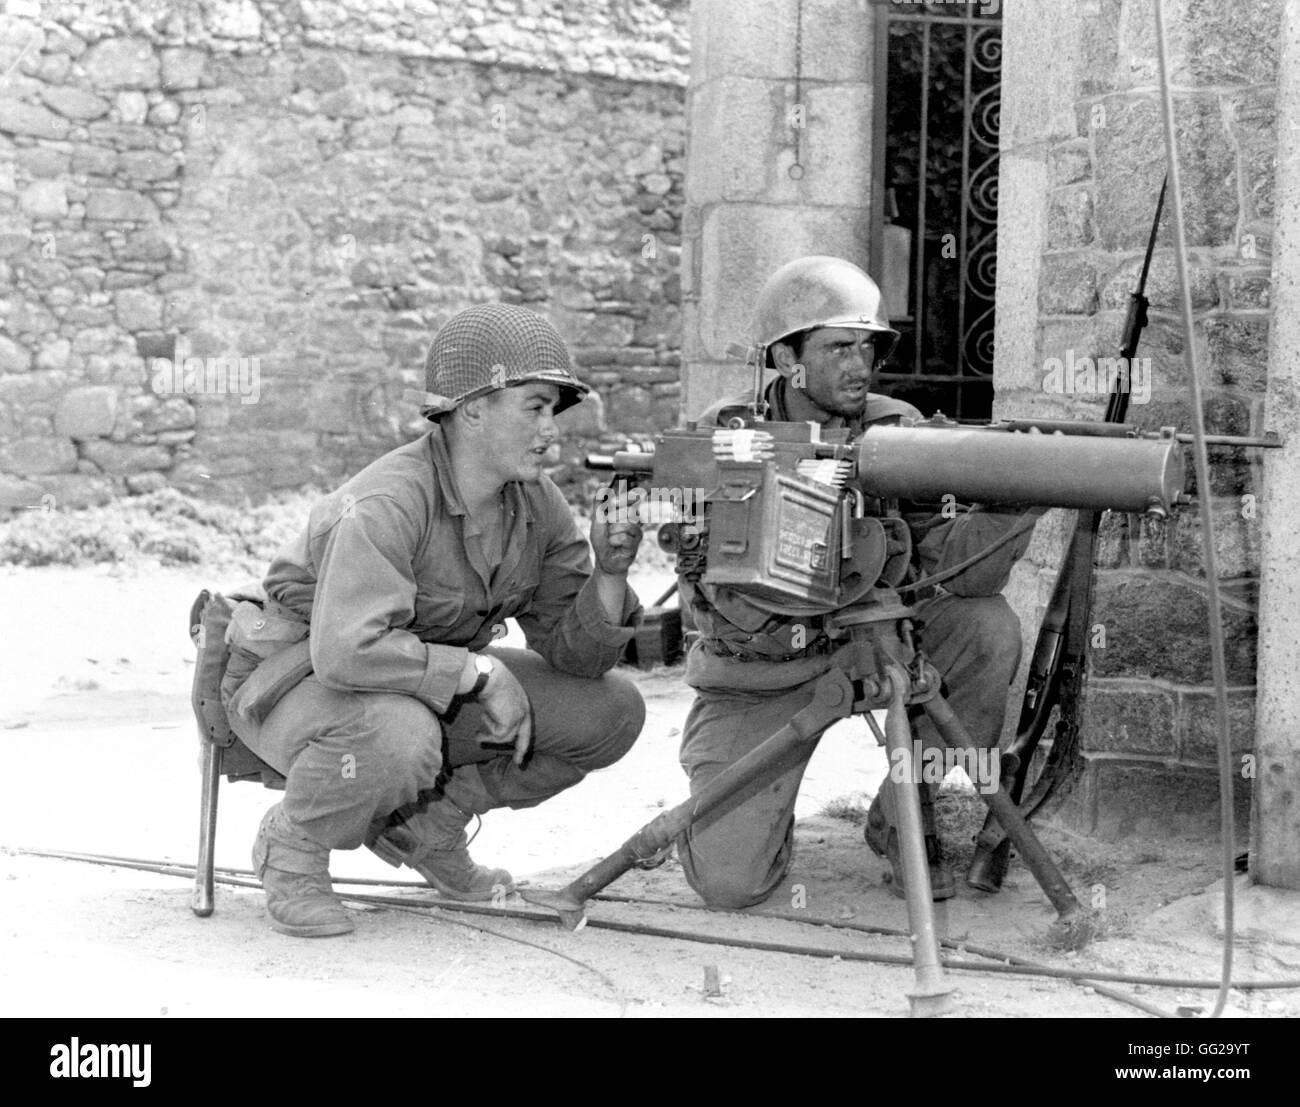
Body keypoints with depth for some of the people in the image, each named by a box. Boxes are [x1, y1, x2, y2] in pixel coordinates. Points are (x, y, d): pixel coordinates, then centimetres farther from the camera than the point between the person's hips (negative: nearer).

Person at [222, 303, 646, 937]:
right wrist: (479, 670, -34)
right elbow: (347, 650, -41)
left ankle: (429, 820, 9)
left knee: (612, 711, -6)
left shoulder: (538, 506, -6)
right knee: (399, 737, -42)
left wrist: (609, 574, -23)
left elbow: (575, 652, -4)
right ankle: (292, 844, -9)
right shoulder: (385, 504, -29)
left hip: (440, 688, 7)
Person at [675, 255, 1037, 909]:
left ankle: (904, 819, -3)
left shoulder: (894, 429, -9)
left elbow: (953, 563, -19)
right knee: (730, 882, -18)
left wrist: (1013, 505, -39)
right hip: (760, 676, -3)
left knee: (988, 631, -24)